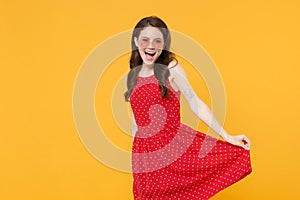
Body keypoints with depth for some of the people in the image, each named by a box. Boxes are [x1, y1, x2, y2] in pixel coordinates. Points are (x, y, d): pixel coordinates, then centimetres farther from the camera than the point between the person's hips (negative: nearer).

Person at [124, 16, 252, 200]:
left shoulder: (172, 69, -6)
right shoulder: (131, 78, 7)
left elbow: (195, 104, -8)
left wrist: (227, 136, -14)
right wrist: (133, 158, 18)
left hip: (175, 142, -3)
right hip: (144, 152, 3)